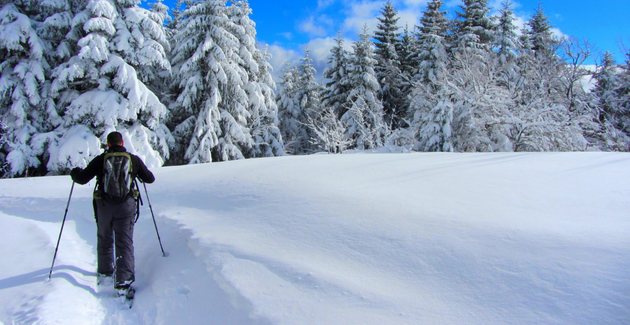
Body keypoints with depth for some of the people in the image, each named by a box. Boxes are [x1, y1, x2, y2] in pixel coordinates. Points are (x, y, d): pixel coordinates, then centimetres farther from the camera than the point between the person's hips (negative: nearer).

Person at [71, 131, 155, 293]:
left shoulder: (100, 160, -1)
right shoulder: (134, 159, 1)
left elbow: (82, 179, -1)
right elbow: (150, 179, 9)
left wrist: (74, 172, 21)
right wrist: (140, 173, 31)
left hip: (104, 205, 1)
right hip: (126, 205, 0)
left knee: (104, 240, 21)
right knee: (125, 242, 2)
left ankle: (105, 273, 37)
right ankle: (124, 281, -7)